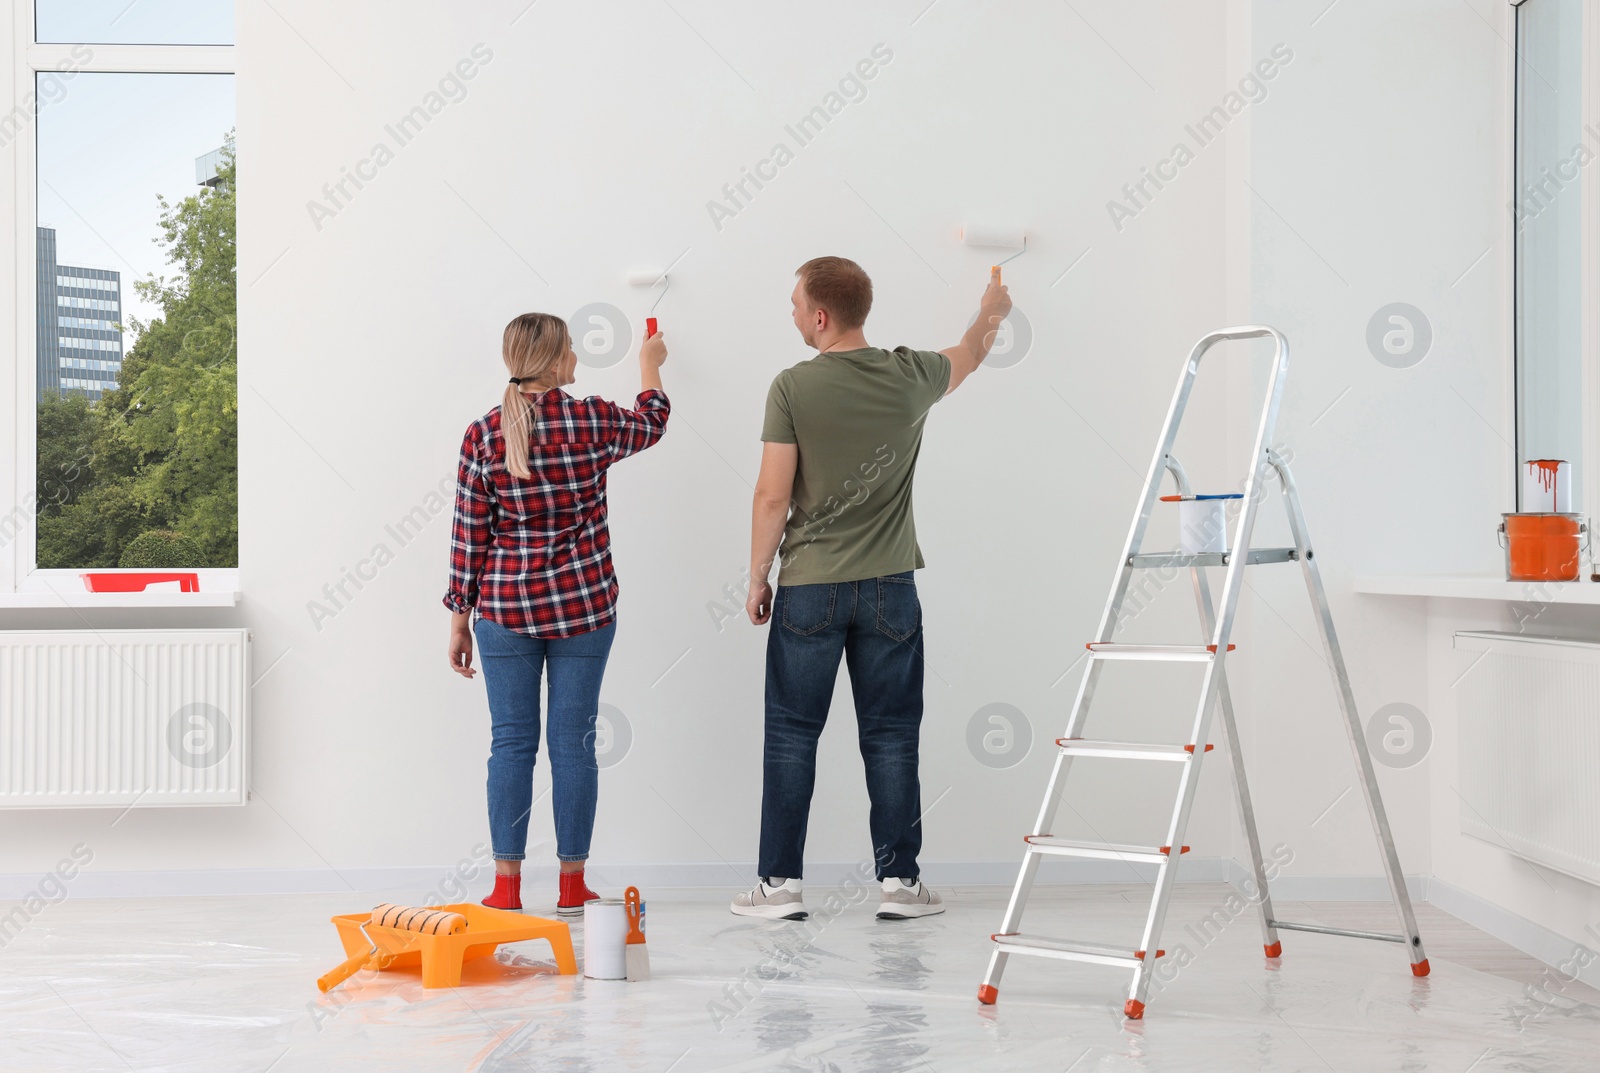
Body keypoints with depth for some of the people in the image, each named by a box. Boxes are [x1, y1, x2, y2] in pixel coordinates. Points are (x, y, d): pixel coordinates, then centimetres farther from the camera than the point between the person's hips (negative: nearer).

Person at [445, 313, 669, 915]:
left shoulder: (483, 436, -4)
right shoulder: (593, 422, -5)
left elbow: (469, 536, -2)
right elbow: (650, 424, 18)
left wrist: (460, 620, 6)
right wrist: (649, 364, 37)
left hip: (505, 607, 1)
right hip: (583, 606, 0)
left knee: (511, 743, 6)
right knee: (573, 742, 5)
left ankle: (506, 887, 7)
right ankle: (572, 887, 11)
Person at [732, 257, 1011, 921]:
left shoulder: (793, 387, -9)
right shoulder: (910, 376, 1)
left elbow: (773, 497, -9)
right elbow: (969, 356, 24)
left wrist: (757, 578, 4)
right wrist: (992, 313, 45)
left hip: (808, 590, -2)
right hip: (889, 589, 2)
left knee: (791, 735, 6)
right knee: (890, 737, 8)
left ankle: (780, 883, 8)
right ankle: (899, 880, 10)